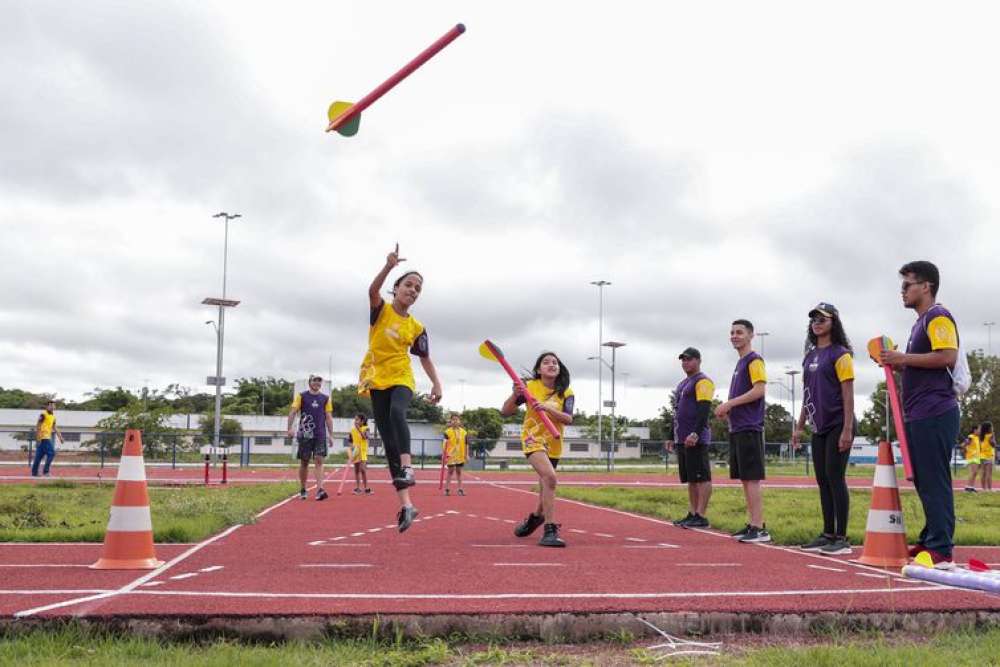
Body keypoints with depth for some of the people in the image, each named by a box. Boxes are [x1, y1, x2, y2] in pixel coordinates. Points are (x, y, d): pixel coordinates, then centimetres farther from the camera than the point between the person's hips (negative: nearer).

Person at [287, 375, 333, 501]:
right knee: (304, 462, 5)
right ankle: (302, 490, 19)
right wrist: (290, 428, -15)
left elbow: (328, 417, 11)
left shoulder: (325, 398, 10)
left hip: (320, 435, 1)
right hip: (305, 434, -1)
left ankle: (319, 490, -18)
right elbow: (293, 412, -2)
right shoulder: (301, 396, 4)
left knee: (319, 461, -10)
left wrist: (330, 434, 4)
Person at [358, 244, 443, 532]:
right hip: (377, 381, 0)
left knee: (397, 412, -36)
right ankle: (406, 504, -1)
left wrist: (436, 383, -4)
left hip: (402, 380, 0)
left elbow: (425, 358, 11)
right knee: (389, 442, -2)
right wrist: (388, 267, -38)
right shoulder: (380, 310, -1)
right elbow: (372, 290, -22)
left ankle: (406, 467, -48)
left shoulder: (416, 327, 5)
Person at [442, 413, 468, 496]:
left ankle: (460, 489, 15)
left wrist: (467, 455, 5)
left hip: (460, 456, 3)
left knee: (459, 471, 10)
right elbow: (445, 444, -7)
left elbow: (466, 444, 8)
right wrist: (444, 454, -14)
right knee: (450, 471, 2)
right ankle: (447, 489, 10)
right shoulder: (448, 432, -5)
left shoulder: (464, 432, 4)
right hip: (451, 455, -3)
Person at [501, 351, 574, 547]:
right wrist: (515, 395, -22)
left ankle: (535, 517, 47)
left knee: (545, 487, 15)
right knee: (549, 476, -29)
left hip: (554, 444, 4)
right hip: (533, 439, -4)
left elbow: (568, 419, -13)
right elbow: (505, 412, -5)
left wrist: (548, 408, -28)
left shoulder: (566, 393, 0)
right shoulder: (530, 387, -6)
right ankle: (550, 530, -30)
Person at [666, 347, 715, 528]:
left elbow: (704, 409, -18)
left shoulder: (703, 381, -7)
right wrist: (672, 437, 24)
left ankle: (700, 516, -8)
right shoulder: (682, 384, 22)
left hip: (696, 439, -10)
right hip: (682, 439, 10)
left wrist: (695, 433, -27)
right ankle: (692, 514, 14)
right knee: (690, 479, 10)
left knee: (701, 477, -8)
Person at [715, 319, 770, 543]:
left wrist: (729, 403, -15)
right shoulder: (740, 363, 20)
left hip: (749, 428, -9)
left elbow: (759, 390, -18)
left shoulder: (754, 360, -7)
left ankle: (759, 528, -8)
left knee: (751, 478, -10)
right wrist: (728, 409, 8)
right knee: (744, 478, 10)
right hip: (737, 428, 9)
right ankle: (753, 524, 16)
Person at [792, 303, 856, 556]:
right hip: (819, 428, 8)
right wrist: (799, 427, 16)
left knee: (835, 478, -8)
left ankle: (842, 539, -3)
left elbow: (848, 393, -12)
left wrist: (847, 430, -18)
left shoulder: (840, 354, -7)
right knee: (822, 481, 9)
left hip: (837, 426, -8)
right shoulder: (811, 356, 15)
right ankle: (828, 535, 16)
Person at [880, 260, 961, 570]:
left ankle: (941, 551, -8)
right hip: (918, 416, 10)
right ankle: (930, 540, 19)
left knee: (934, 482, -10)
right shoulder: (921, 322, 22)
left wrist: (904, 358, -15)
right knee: (925, 482, 12)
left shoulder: (938, 317, -7)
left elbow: (948, 357, -20)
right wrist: (897, 363, 13)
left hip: (934, 415, -10)